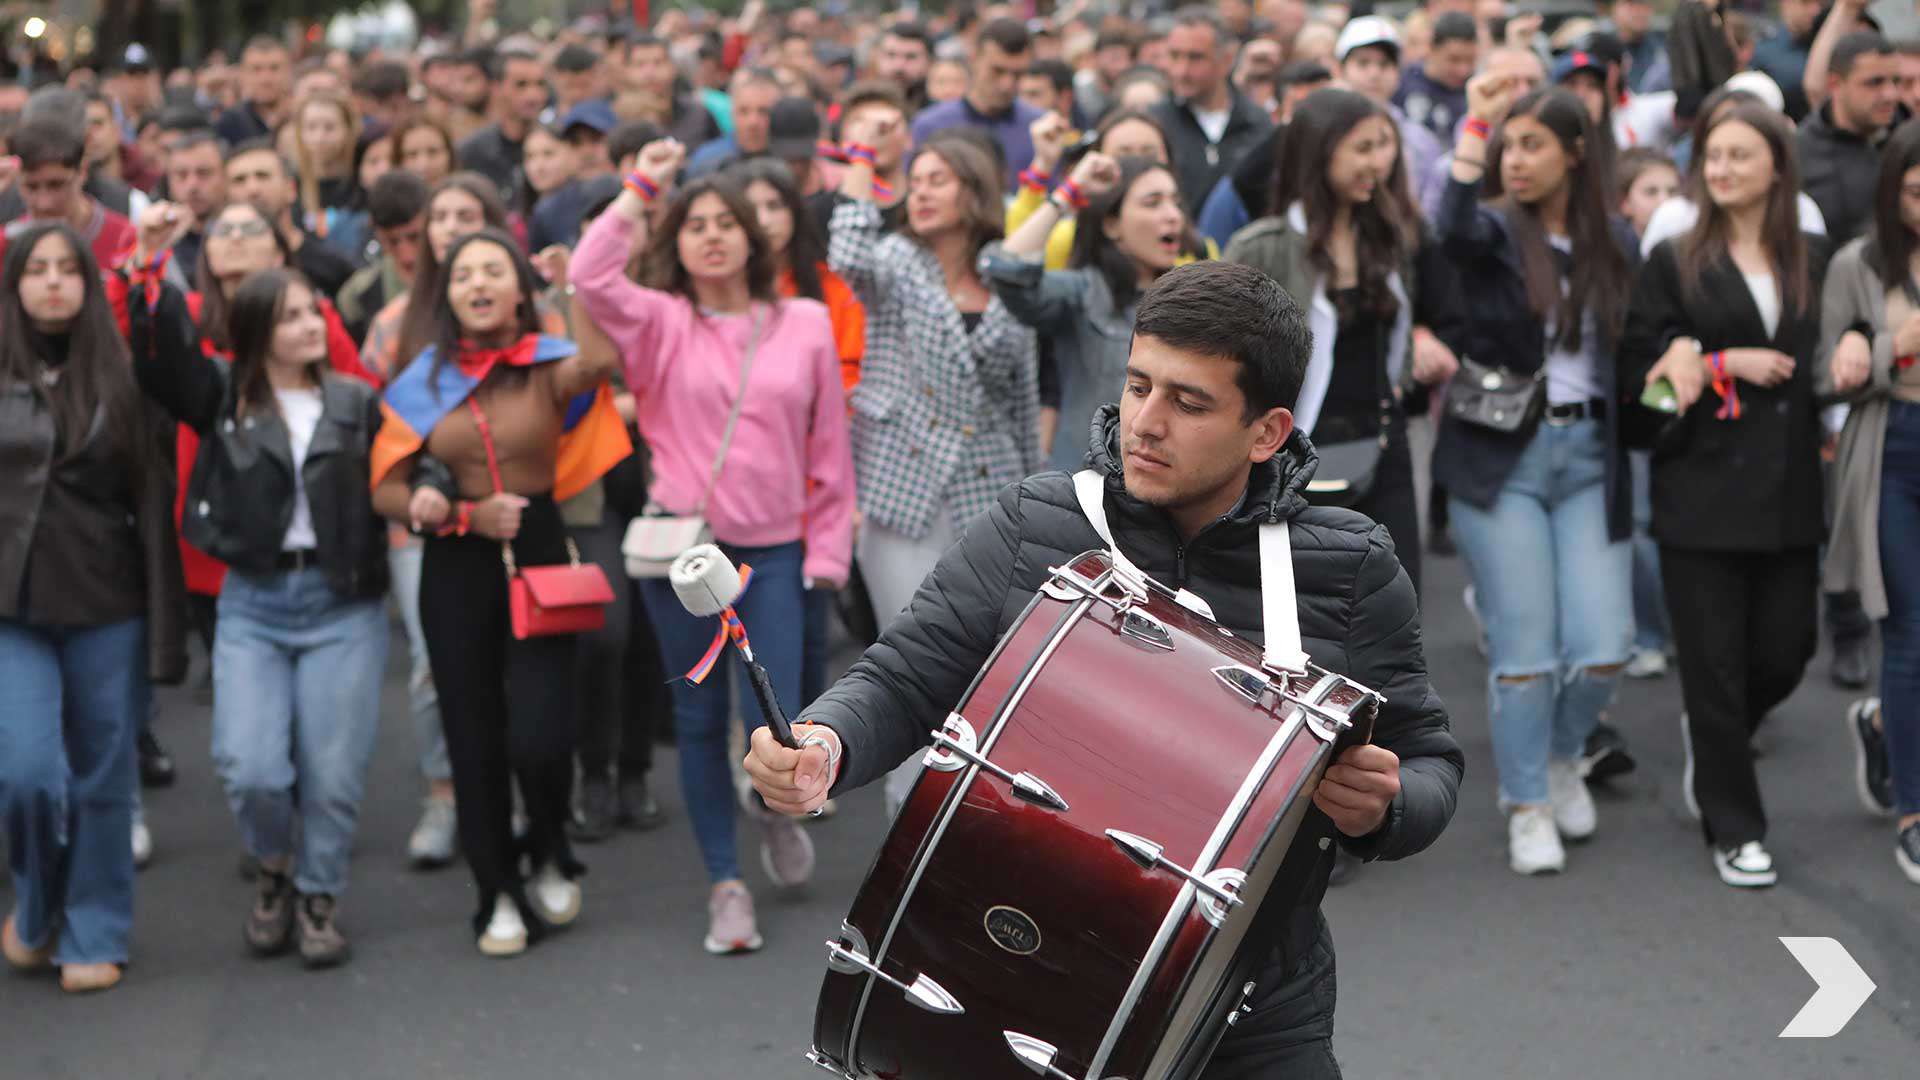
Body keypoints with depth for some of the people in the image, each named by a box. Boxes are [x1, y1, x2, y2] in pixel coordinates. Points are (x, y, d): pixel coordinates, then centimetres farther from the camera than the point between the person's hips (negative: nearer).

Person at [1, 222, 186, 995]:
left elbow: (154, 503, 1)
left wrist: (165, 629, -3)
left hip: (107, 609, 0)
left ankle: (93, 937, 22)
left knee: (102, 779, 6)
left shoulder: (124, 380, 1)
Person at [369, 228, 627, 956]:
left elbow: (599, 360, -24)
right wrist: (468, 514, -11)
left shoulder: (550, 365, -1)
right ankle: (497, 895, 21)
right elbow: (386, 491, 0)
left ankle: (550, 856, 19)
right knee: (474, 739, 5)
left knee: (538, 736, -12)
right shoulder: (423, 381, 5)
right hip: (455, 569, 2)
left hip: (537, 555, -2)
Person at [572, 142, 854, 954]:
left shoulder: (805, 325, 5)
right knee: (700, 720, 6)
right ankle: (726, 883, 19)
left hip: (776, 551, 0)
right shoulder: (660, 324, 2)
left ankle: (775, 811, 30)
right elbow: (590, 277, -17)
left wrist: (829, 549, 4)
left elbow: (830, 446, 8)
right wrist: (641, 187, -11)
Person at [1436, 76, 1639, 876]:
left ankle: (1559, 755, 28)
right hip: (1502, 459, -2)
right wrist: (1475, 125, -31)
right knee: (1523, 648, -2)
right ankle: (1528, 808, 15)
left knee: (1603, 648, -3)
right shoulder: (1497, 231, -2)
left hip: (1589, 457, 3)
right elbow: (1453, 231, -26)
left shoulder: (1613, 242, 8)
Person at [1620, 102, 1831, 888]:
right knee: (1714, 664, 0)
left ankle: (1711, 738, 37)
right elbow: (1639, 370, -4)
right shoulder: (1673, 263, 1)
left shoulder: (1814, 260, 8)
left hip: (1789, 490, 3)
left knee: (1783, 653, 5)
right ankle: (1733, 828, 11)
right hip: (1703, 490, -3)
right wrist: (1726, 365, -13)